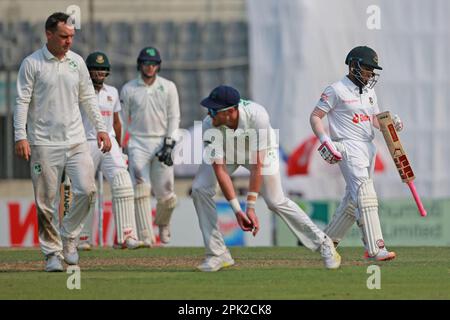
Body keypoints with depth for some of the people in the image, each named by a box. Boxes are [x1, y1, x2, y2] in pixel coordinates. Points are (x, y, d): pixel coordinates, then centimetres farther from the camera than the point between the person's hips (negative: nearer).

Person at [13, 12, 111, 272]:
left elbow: (88, 97, 17)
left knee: (87, 190, -11)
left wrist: (101, 128, 10)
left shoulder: (77, 62, 9)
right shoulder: (32, 64, -4)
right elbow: (22, 102, -5)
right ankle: (52, 252, 8)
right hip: (44, 143, -3)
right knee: (46, 203, -1)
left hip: (76, 141, 4)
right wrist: (21, 136, -14)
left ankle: (69, 236, 9)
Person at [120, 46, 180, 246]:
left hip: (162, 142, 0)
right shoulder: (128, 89, 5)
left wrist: (169, 144, -8)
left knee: (164, 191, -3)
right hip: (138, 143, 0)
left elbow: (174, 117, 3)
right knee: (141, 188, -16)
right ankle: (146, 237, -19)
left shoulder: (168, 87, 6)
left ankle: (163, 223, 29)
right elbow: (122, 120, 11)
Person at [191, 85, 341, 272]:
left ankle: (323, 244, 9)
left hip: (260, 150, -2)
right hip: (225, 152, 2)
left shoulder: (256, 115, -40)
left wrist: (250, 207, -38)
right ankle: (218, 254, -8)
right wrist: (237, 210, -38)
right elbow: (219, 169, -33)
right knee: (200, 189, -16)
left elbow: (257, 164, -37)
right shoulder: (210, 125, -34)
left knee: (276, 202, -7)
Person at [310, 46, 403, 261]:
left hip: (368, 146, 8)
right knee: (365, 194, -19)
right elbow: (315, 116, -6)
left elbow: (375, 119, 24)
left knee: (353, 199, 11)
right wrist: (325, 141, -20)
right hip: (348, 147, -8)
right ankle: (374, 249, -25)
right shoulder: (336, 90, -6)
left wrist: (391, 125, 2)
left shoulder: (369, 91, 17)